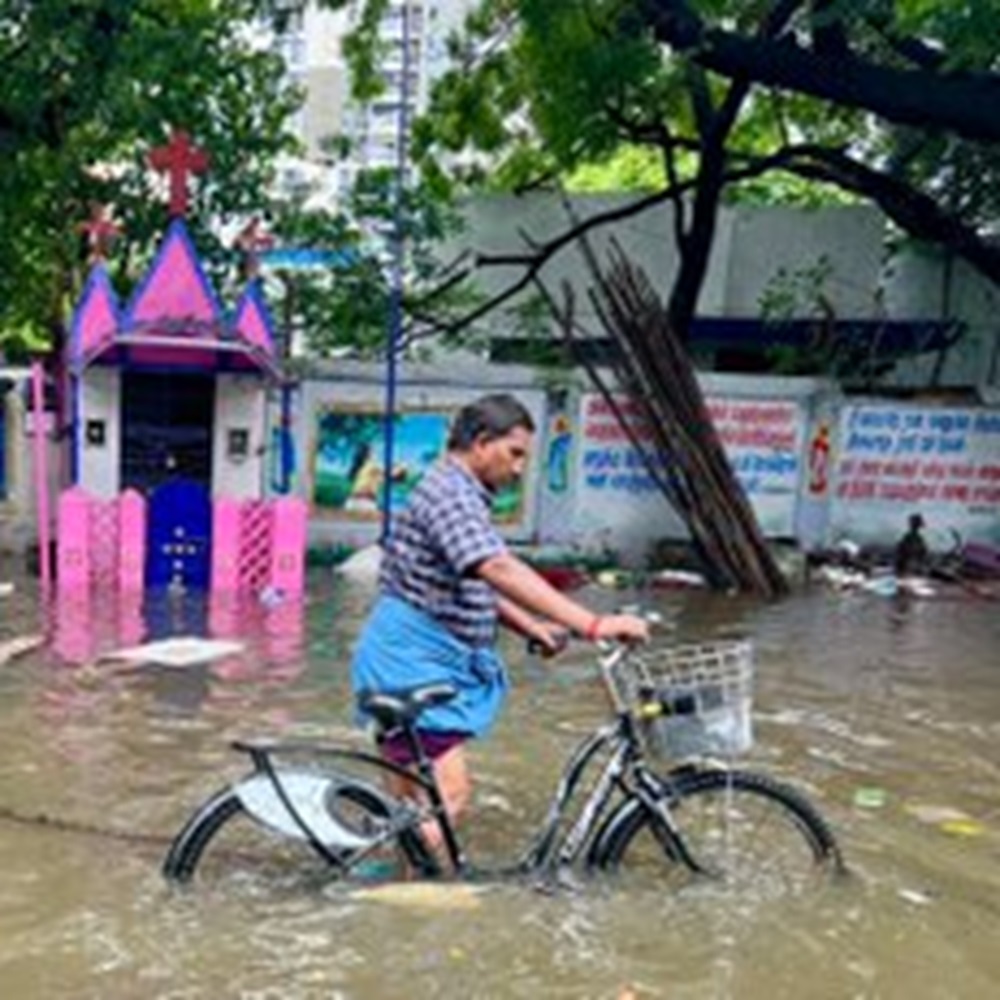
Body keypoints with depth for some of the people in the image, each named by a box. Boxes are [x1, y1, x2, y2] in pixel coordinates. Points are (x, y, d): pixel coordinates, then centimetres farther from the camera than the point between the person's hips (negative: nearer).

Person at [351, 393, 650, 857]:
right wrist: (593, 625, -36)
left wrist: (531, 627, 5)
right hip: (411, 661, -10)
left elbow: (476, 584, 20)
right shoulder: (449, 492, -18)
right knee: (448, 790, -14)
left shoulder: (464, 495, 15)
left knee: (417, 800, 15)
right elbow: (501, 570, -32)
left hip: (431, 662, 10)